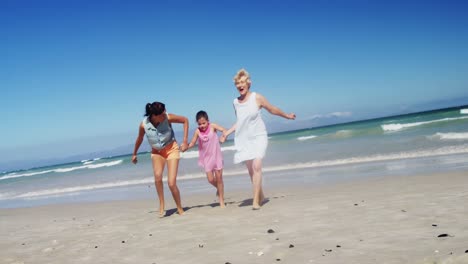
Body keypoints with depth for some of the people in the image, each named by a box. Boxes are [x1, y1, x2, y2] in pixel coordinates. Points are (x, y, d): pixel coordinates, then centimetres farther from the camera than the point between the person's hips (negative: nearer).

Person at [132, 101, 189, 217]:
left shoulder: (168, 118, -24)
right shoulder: (144, 125, -19)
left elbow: (185, 120, -9)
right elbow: (139, 139, 1)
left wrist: (185, 141, -13)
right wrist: (134, 154, 16)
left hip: (171, 149, -2)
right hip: (156, 152, 2)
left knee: (171, 183, -11)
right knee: (157, 176, -28)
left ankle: (180, 209, 11)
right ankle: (161, 205, -10)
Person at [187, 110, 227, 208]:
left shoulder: (212, 126, -11)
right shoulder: (197, 131, -6)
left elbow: (224, 130, -21)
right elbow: (192, 143, -3)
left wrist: (223, 135, -41)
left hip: (216, 155, -2)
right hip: (206, 157, 2)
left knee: (219, 178, 2)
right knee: (210, 179, -4)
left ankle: (221, 201, 13)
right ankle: (219, 189, 31)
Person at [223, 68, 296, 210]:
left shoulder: (257, 98, -8)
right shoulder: (235, 102, 4)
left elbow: (273, 110, 6)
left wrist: (287, 116, 17)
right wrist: (228, 132, 13)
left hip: (258, 137, -4)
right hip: (244, 139, 4)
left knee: (257, 166, -19)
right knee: (251, 170, 6)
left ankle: (256, 200, -18)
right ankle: (261, 196, 24)